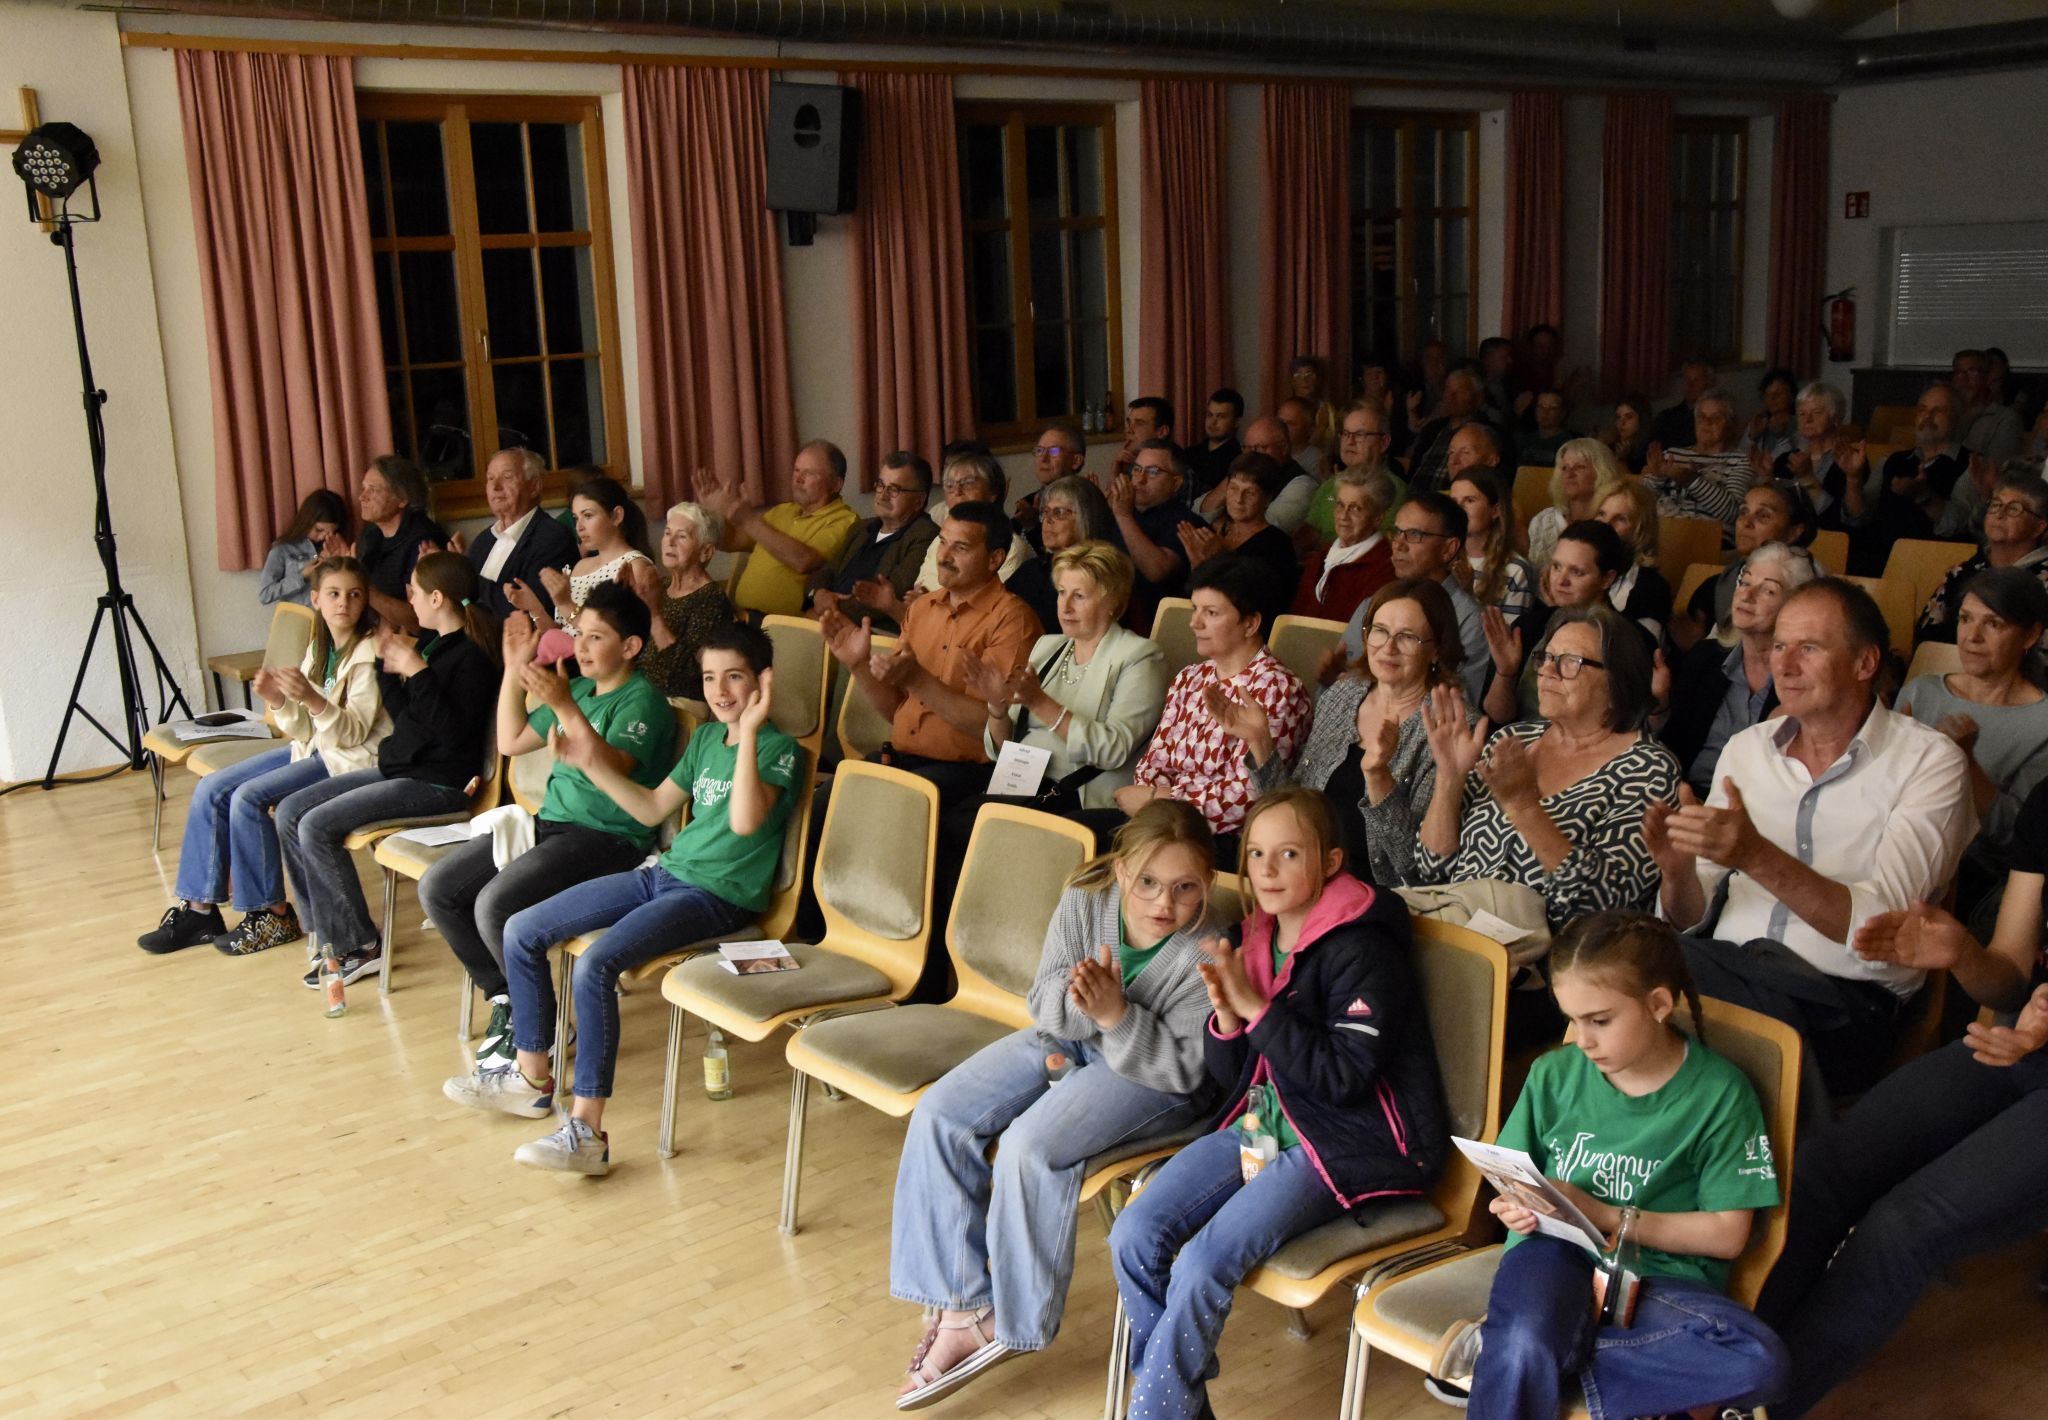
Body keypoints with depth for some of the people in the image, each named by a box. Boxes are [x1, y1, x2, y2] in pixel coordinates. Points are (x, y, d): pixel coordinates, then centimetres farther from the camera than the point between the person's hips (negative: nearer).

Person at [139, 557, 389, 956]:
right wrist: (278, 701, -14)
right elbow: (304, 731, 6)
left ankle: (274, 916, -10)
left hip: (351, 759, -8)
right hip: (315, 749, 9)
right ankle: (199, 908, 2)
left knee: (248, 798, -23)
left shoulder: (369, 654, -14)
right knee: (210, 789, -4)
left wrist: (312, 699, -35)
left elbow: (354, 733, -20)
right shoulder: (320, 647, 9)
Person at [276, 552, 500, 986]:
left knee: (317, 826, -19)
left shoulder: (472, 656, -15)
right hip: (397, 767, 10)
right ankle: (328, 932, 8)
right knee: (290, 812, 4)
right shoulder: (431, 642, 12)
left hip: (438, 783, -10)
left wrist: (416, 670, -26)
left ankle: (358, 946, -7)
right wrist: (390, 664, 4)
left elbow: (452, 728, -25)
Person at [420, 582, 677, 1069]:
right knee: (437, 889, -1)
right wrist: (513, 670, 13)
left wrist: (565, 707, -34)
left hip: (606, 837, -9)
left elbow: (612, 771, -27)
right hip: (550, 821, 9)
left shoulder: (642, 701, -11)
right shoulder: (578, 688, 15)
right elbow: (510, 742, 22)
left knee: (495, 905, -27)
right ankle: (505, 997, 11)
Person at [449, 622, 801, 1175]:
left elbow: (746, 820, -28)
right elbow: (653, 809, 21)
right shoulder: (706, 738, 14)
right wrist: (594, 765, 11)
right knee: (521, 931, 5)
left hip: (719, 896, -9)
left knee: (596, 965, -30)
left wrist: (749, 732, -31)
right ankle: (530, 1077, 18)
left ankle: (587, 1131, -23)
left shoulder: (778, 748, -10)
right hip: (665, 873, 9)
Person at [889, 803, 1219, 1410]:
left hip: (1151, 1075, -6)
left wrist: (1115, 1014, -35)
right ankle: (960, 1309, -3)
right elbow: (1044, 1003, -6)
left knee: (1029, 1146, -28)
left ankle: (1016, 1325, -7)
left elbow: (1183, 1068, -22)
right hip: (1068, 1036, 6)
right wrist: (1077, 1002, -30)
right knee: (938, 1115, -8)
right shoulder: (1086, 897, -15)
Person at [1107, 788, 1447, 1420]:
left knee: (1201, 1266, -24)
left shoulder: (1362, 948, -14)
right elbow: (1227, 1073, 11)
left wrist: (1256, 1007, -22)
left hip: (1344, 1147, -7)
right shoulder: (1249, 939, 7)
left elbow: (1344, 1077, -21)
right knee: (1133, 1236, -10)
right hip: (1256, 1123, 8)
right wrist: (1224, 1013, -11)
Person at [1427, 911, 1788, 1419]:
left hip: (1659, 1273, 2)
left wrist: (1605, 1215, -12)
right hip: (1557, 1253, -2)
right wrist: (1516, 1208, -9)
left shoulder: (1719, 1092, -4)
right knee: (1521, 1345, -39)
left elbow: (1726, 1234, -4)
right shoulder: (1553, 1074, 4)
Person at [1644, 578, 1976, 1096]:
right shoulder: (1745, 748, 14)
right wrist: (1678, 870, -11)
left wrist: (1757, 857, -26)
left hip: (1842, 999, -3)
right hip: (1723, 966, 4)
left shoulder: (1929, 761, 0)